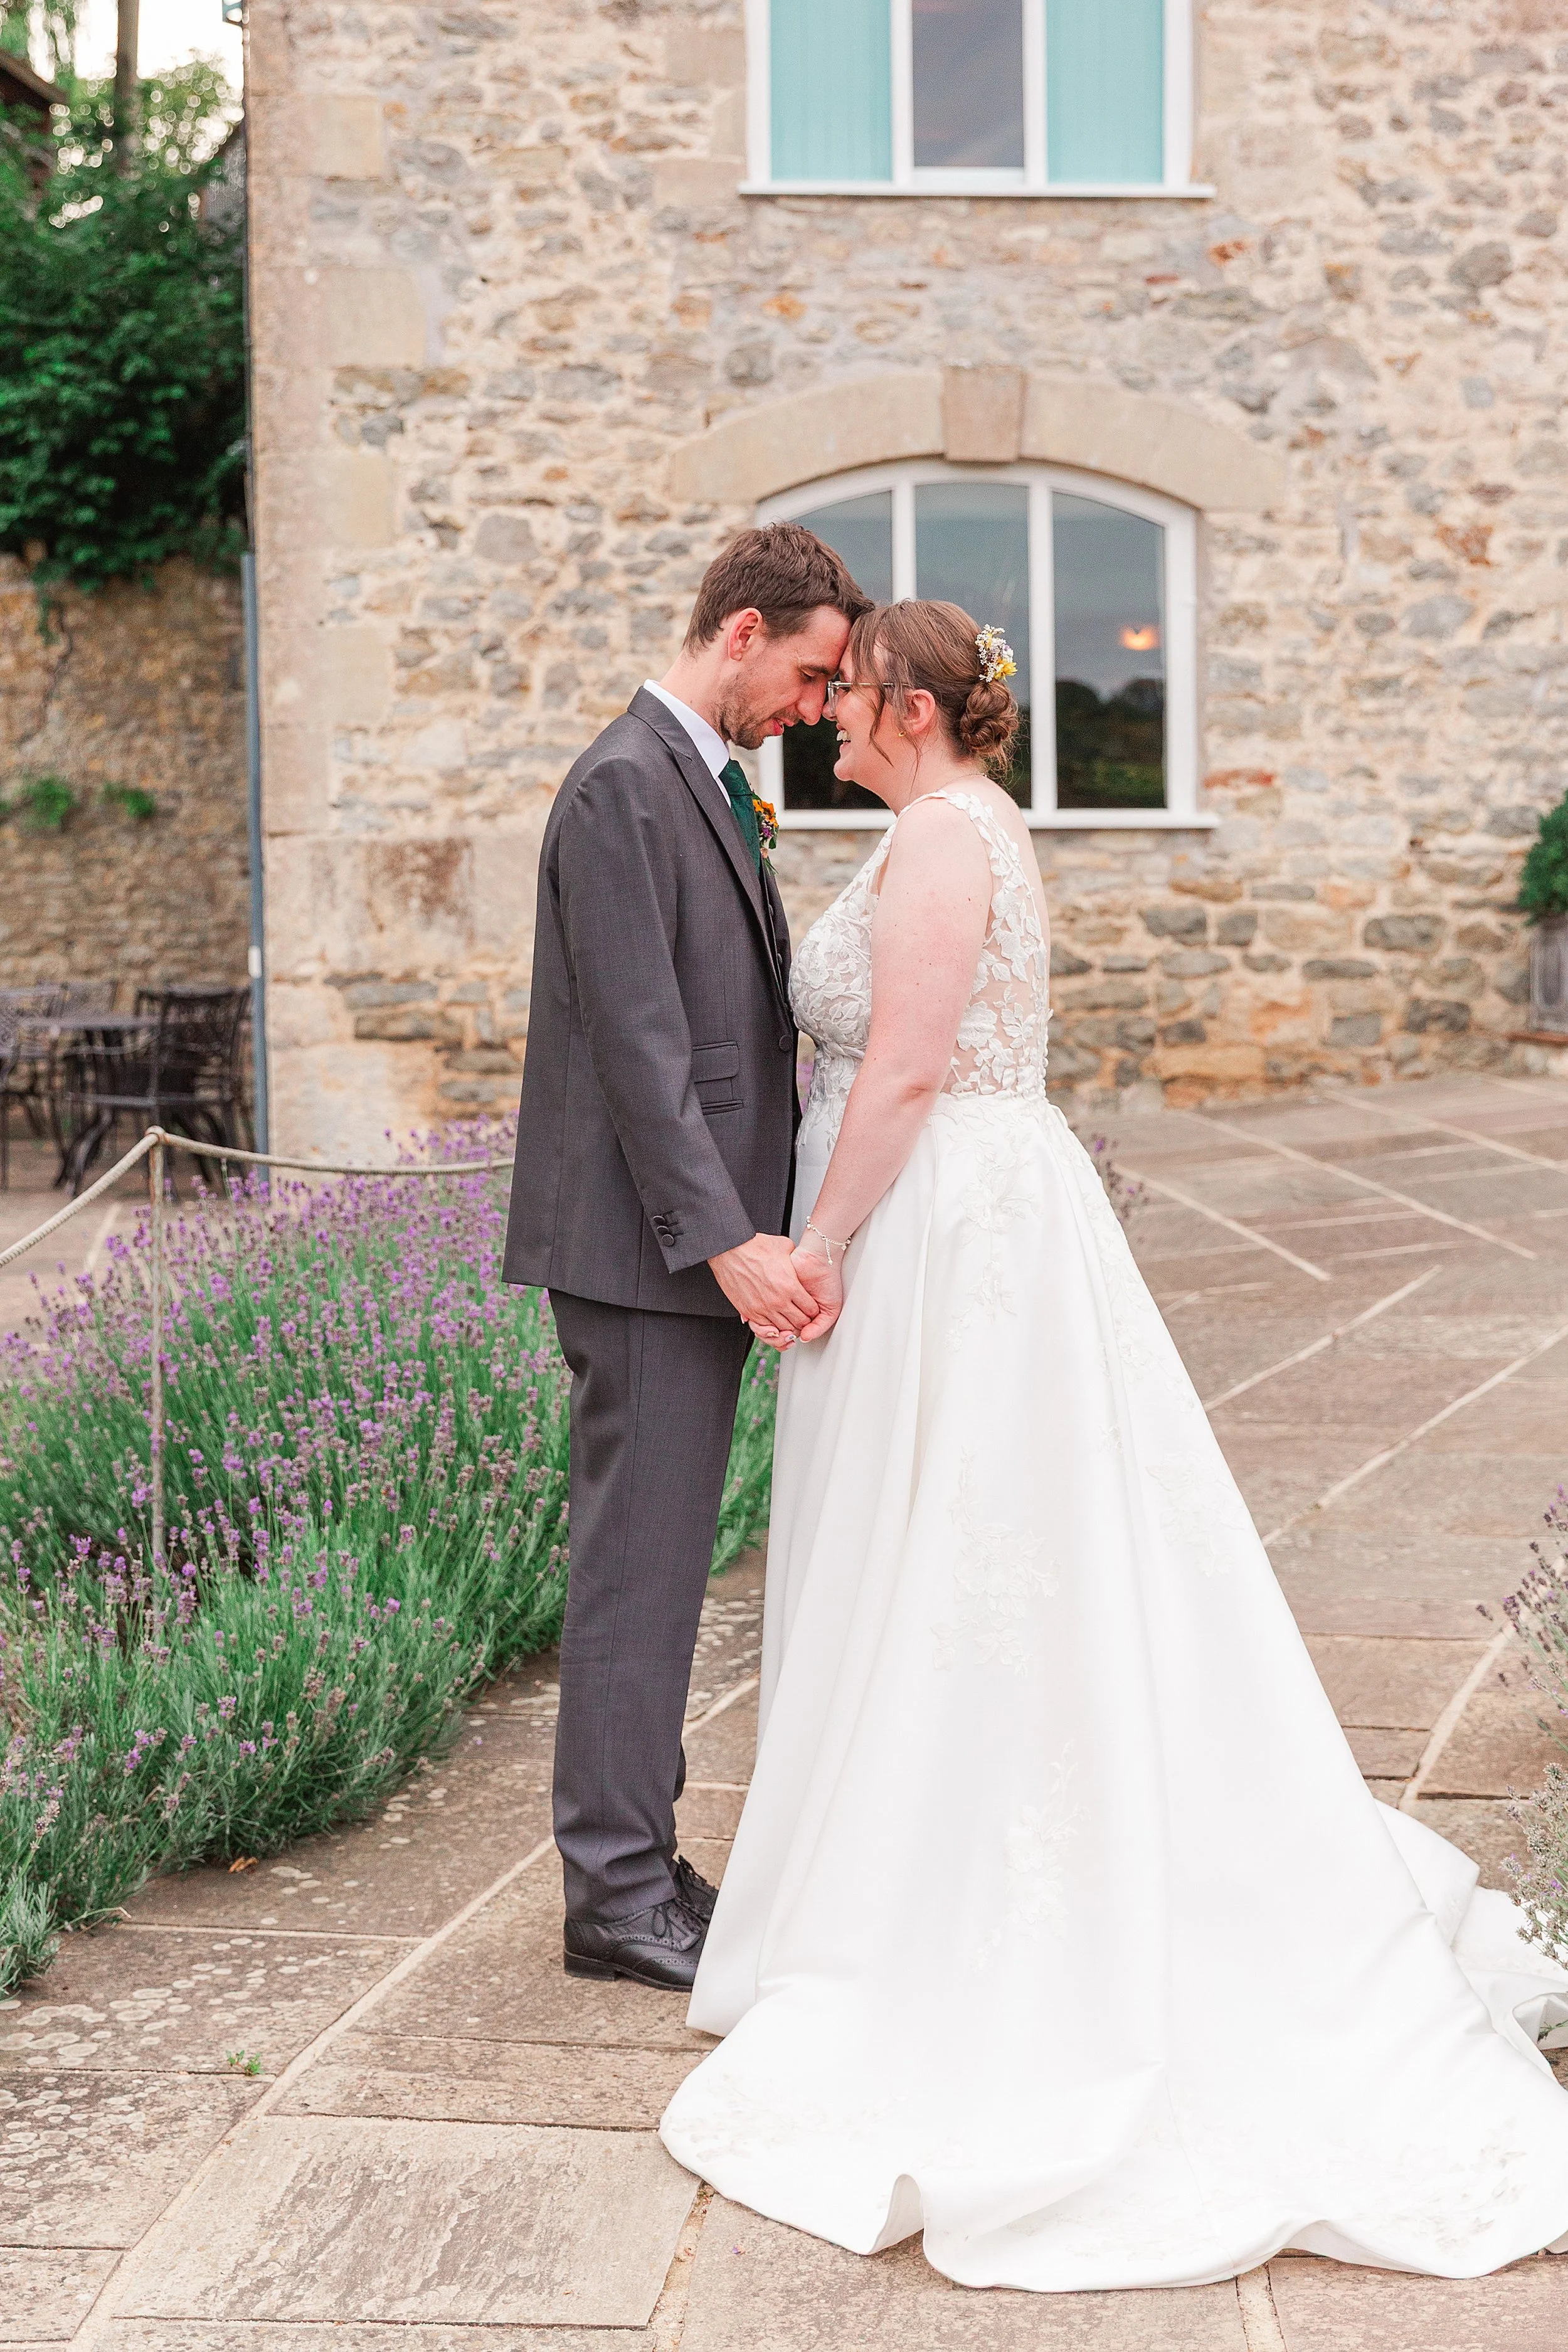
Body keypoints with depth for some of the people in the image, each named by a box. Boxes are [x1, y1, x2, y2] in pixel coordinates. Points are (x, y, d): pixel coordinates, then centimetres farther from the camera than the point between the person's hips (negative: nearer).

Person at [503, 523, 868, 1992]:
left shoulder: (707, 783, 18)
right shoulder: (626, 784, -13)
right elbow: (636, 1040, -21)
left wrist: (748, 1226, 15)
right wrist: (725, 1237, -24)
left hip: (700, 1239, 10)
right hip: (648, 1245, -10)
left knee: (660, 1559, 14)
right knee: (640, 1562, -3)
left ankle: (635, 1860, 24)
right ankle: (618, 1892, 6)